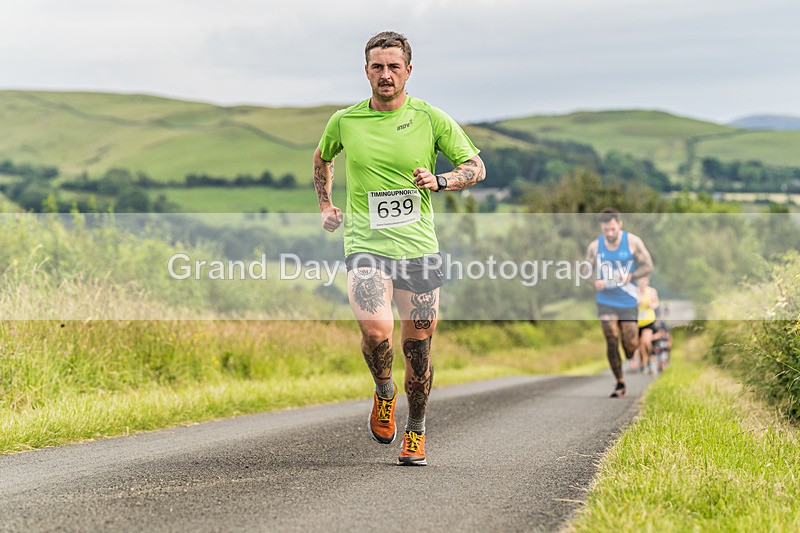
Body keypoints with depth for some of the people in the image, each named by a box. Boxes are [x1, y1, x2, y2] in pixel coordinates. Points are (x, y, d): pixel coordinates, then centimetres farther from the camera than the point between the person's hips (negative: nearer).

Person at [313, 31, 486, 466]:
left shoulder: (431, 118, 1)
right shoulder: (345, 121, 5)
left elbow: (476, 166, 4)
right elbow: (322, 157, 27)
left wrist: (439, 181, -13)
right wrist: (325, 206, 20)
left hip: (419, 247, 1)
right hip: (366, 246, -1)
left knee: (417, 350, 4)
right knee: (376, 332, -24)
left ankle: (415, 432, 27)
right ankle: (384, 393, 8)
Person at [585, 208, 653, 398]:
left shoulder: (632, 242, -6)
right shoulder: (595, 246, -2)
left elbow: (648, 266, -3)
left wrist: (631, 276, -21)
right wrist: (595, 282, -15)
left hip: (628, 301, -1)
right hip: (606, 301, 1)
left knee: (630, 344, -1)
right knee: (611, 340, -7)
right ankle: (620, 383, 3)